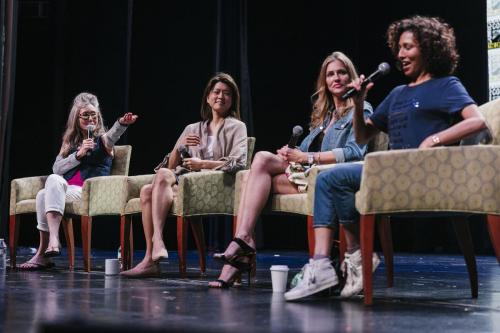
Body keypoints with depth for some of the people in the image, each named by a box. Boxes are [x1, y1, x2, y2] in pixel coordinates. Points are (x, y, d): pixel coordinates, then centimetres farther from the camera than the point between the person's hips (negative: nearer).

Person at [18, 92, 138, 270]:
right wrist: (79, 154, -6)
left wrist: (122, 123, -41)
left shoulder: (102, 139, 10)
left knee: (54, 181, -30)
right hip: (62, 189, 4)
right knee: (48, 186, -30)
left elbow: (114, 133, -17)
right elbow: (56, 168, 9)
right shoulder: (70, 141, 21)